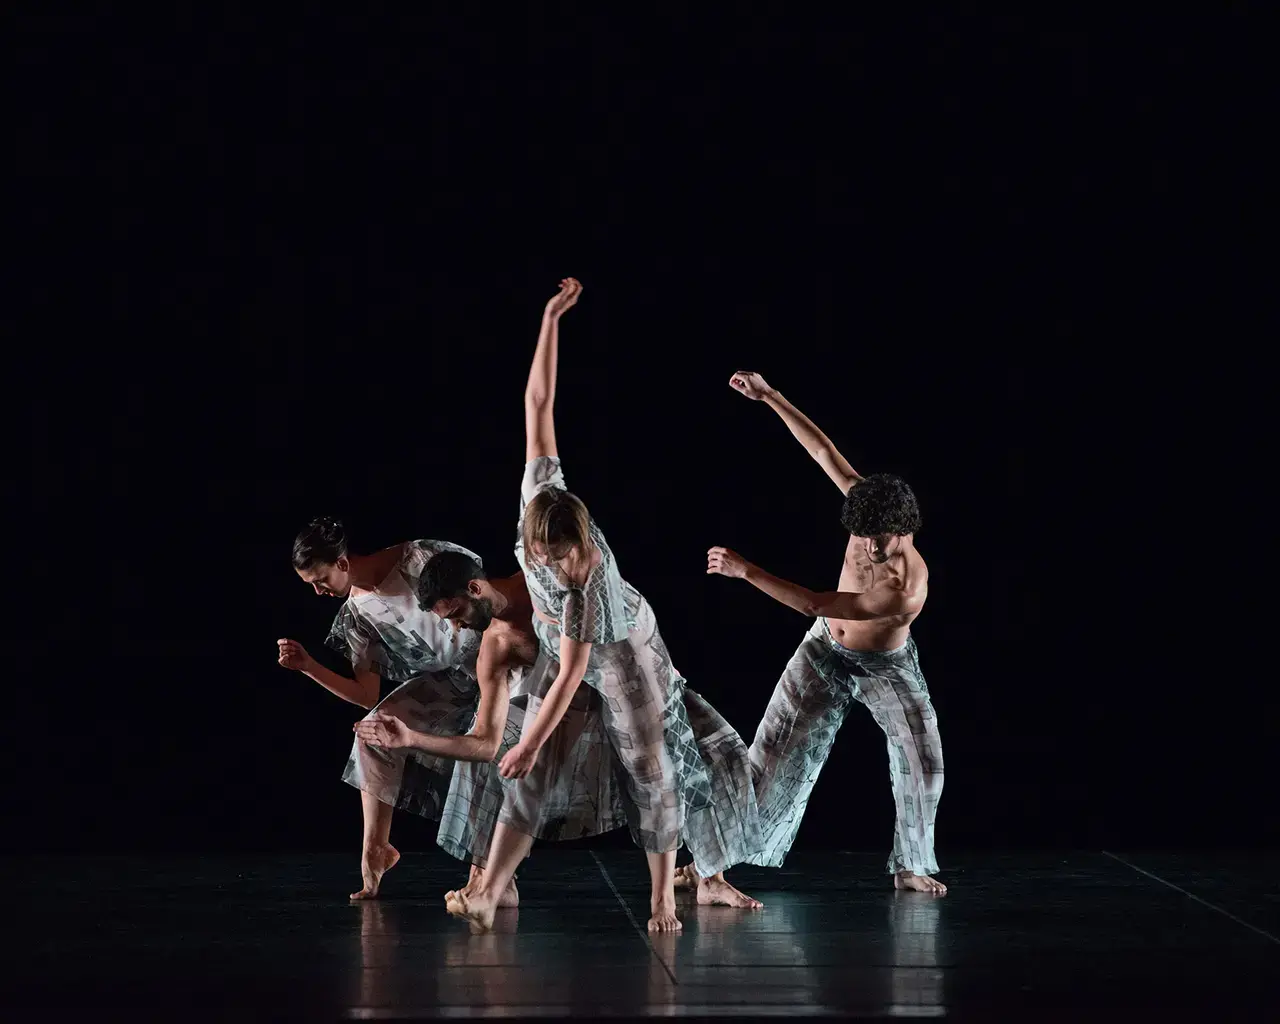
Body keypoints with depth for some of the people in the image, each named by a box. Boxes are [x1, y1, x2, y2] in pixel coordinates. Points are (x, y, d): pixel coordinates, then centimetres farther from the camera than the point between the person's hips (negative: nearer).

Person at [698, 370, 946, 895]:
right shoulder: (870, 514, -26)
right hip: (825, 652, 4)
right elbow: (824, 451, -18)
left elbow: (815, 603, -43)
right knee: (774, 752, 3)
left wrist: (747, 570, -44)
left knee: (923, 761, -11)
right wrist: (769, 397, -21)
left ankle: (910, 866, 10)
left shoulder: (908, 588, -41)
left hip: (884, 666, -4)